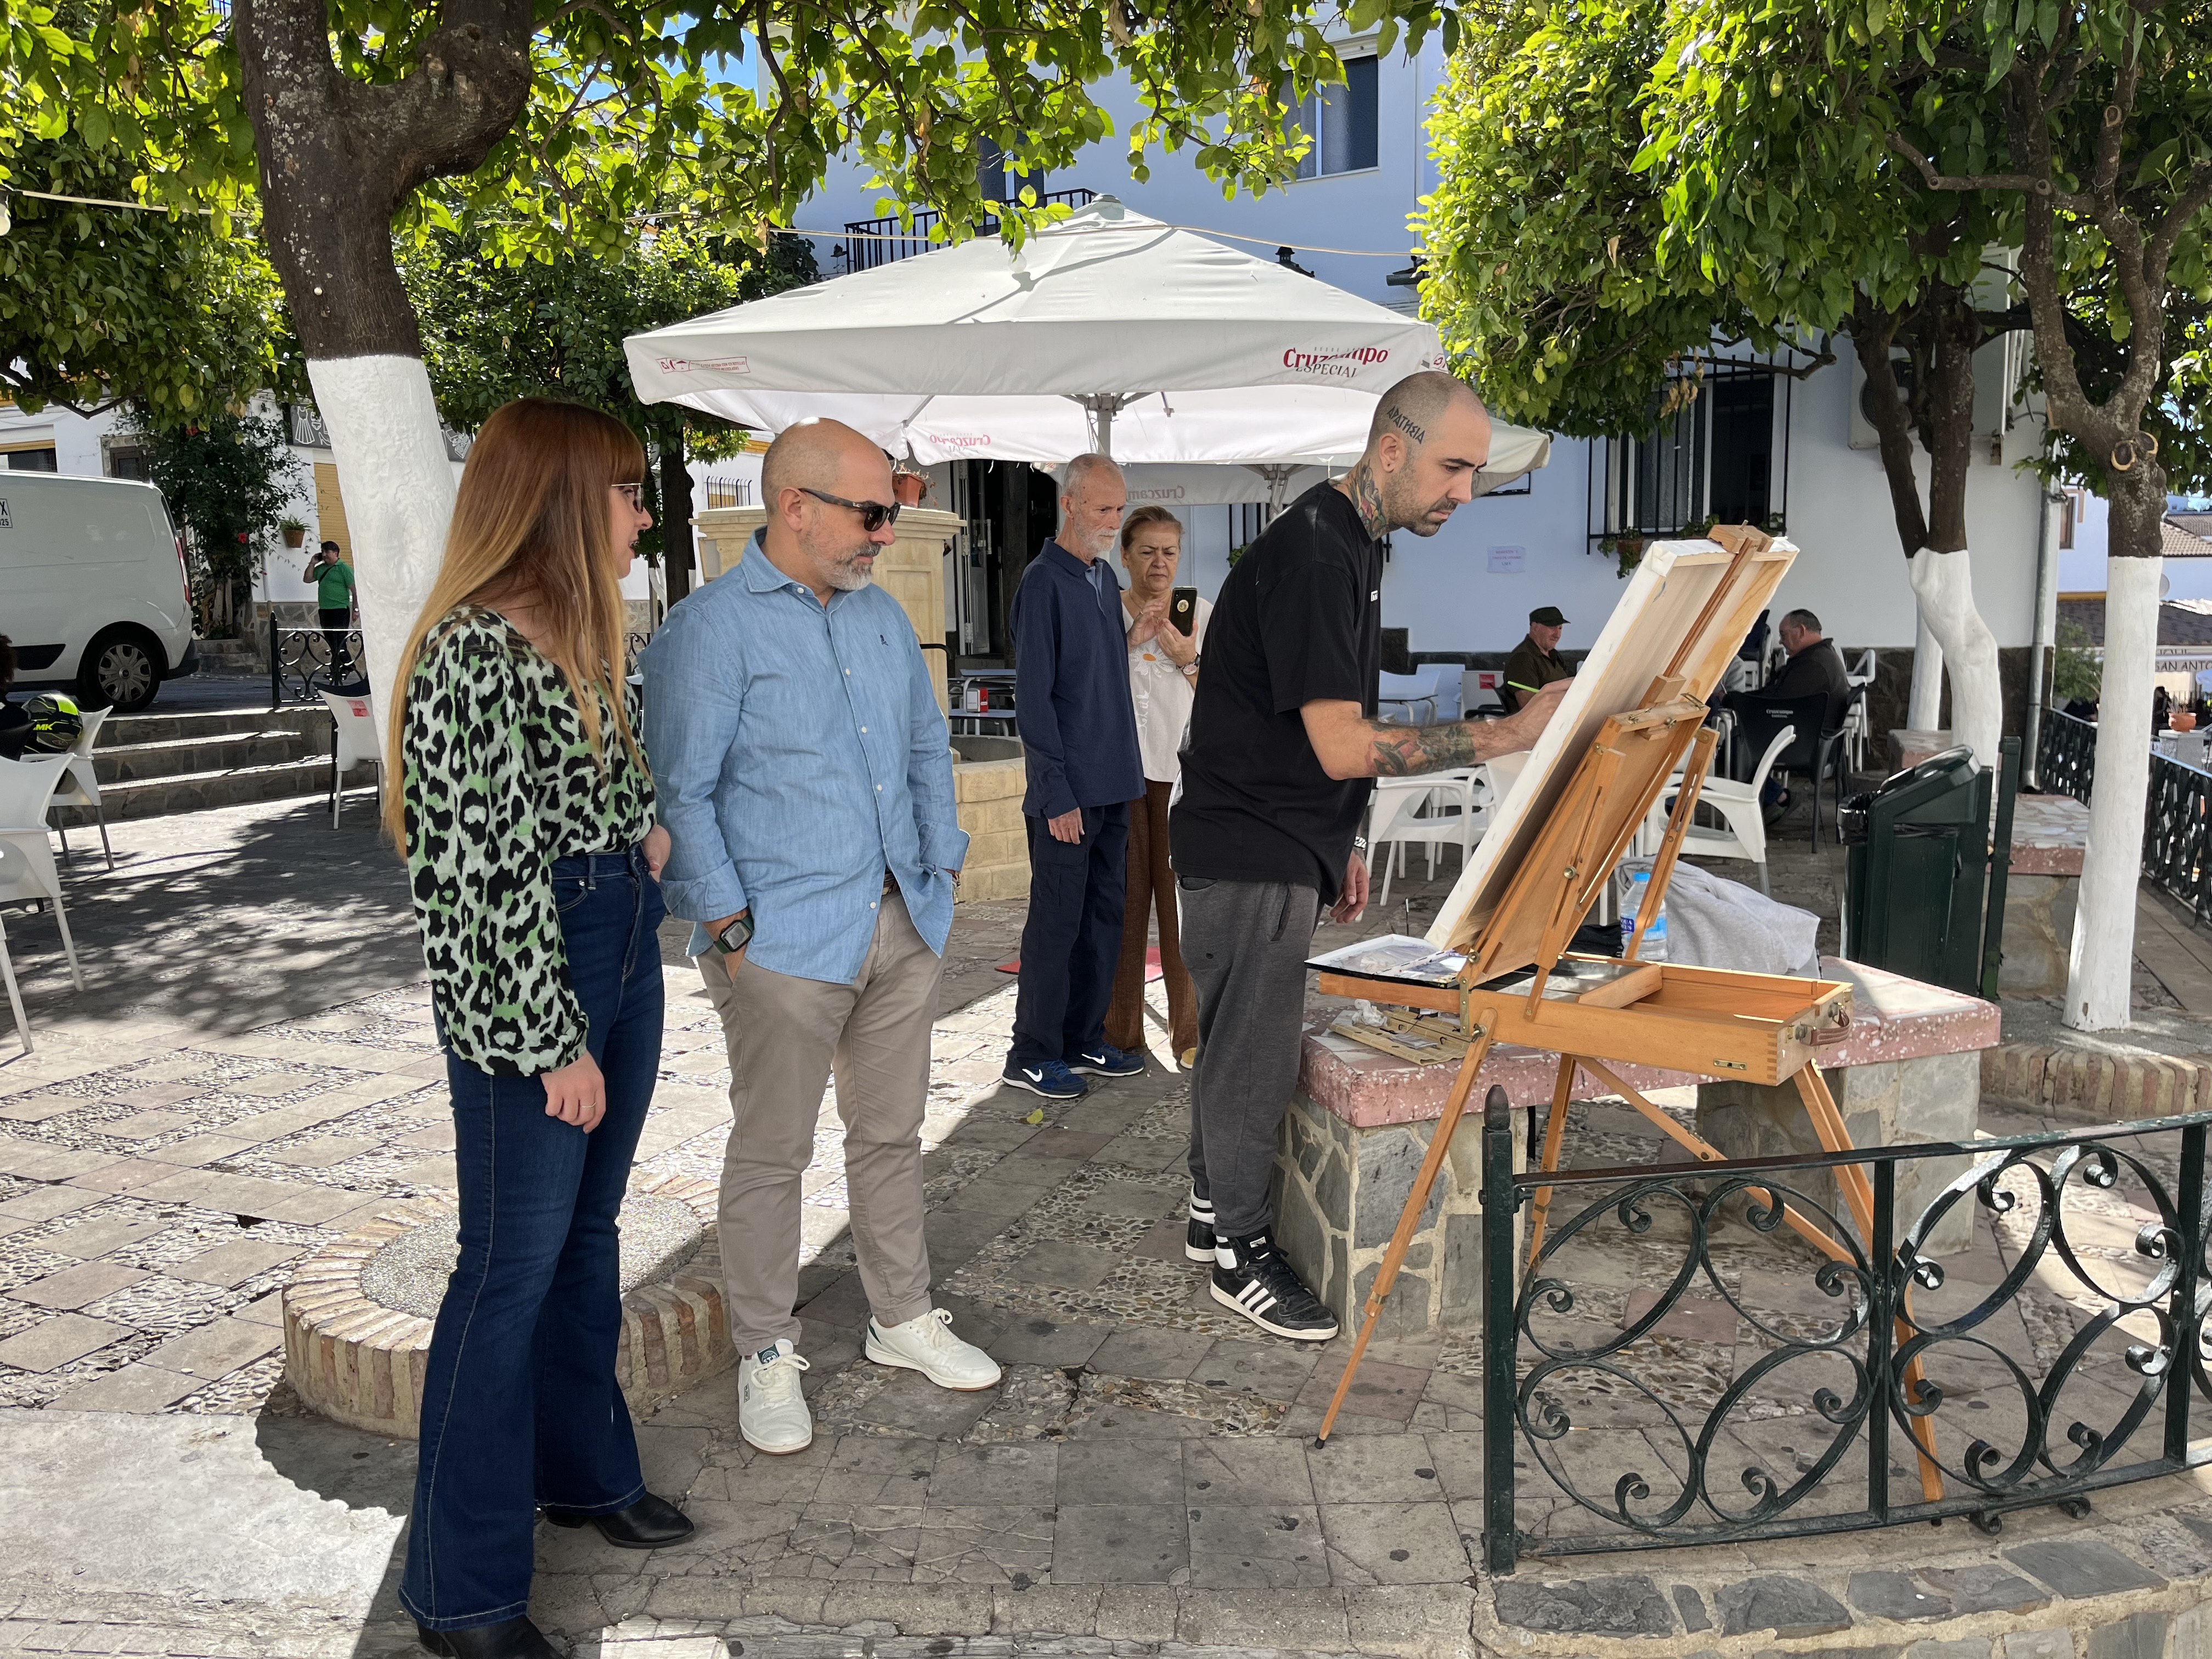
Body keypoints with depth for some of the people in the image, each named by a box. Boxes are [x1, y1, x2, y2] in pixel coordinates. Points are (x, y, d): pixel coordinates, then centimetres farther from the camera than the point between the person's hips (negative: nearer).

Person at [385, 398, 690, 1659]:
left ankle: (583, 1468, 40)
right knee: (512, 1267, 2)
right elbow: (487, 867, -20)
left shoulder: (591, 634, 10)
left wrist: (648, 832, 7)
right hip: (525, 987, -9)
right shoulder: (475, 650, -19)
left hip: (623, 952, 9)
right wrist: (556, 1043, -17)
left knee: (588, 1234, 20)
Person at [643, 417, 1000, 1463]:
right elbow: (682, 796, -12)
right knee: (772, 1152, 6)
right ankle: (767, 1354, 23)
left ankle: (902, 1320, 33)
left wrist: (941, 870, 11)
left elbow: (928, 750, 19)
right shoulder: (709, 629, -10)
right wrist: (729, 928, -14)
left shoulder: (883, 616, 12)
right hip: (786, 943, -6)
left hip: (900, 926, 7)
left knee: (891, 1134, 17)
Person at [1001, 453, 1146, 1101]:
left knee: (1105, 916, 13)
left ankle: (1084, 1040, 25)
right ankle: (1032, 1055, 11)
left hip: (1114, 785, 8)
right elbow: (1033, 699, -15)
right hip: (1069, 791, -8)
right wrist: (1058, 794, -17)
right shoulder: (1043, 582, -12)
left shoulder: (1106, 579, 14)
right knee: (1057, 920, -1)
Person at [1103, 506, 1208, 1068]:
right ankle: (1120, 1030, 10)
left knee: (1182, 897, -4)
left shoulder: (1202, 614, 7)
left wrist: (1188, 660, -11)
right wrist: (1129, 641, -10)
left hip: (1181, 771, 0)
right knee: (1122, 898, 1)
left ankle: (1189, 1031, 6)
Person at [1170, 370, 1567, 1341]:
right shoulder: (1311, 555, -21)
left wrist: (1340, 845, 20)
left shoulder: (1353, 547, 11)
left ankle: (1216, 1211, 34)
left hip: (1285, 843, 10)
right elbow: (1343, 746, -26)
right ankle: (1240, 1253, 17)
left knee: (1237, 1042, 19)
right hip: (1250, 854, -10)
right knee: (1253, 1054, 1)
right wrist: (1510, 733, -26)